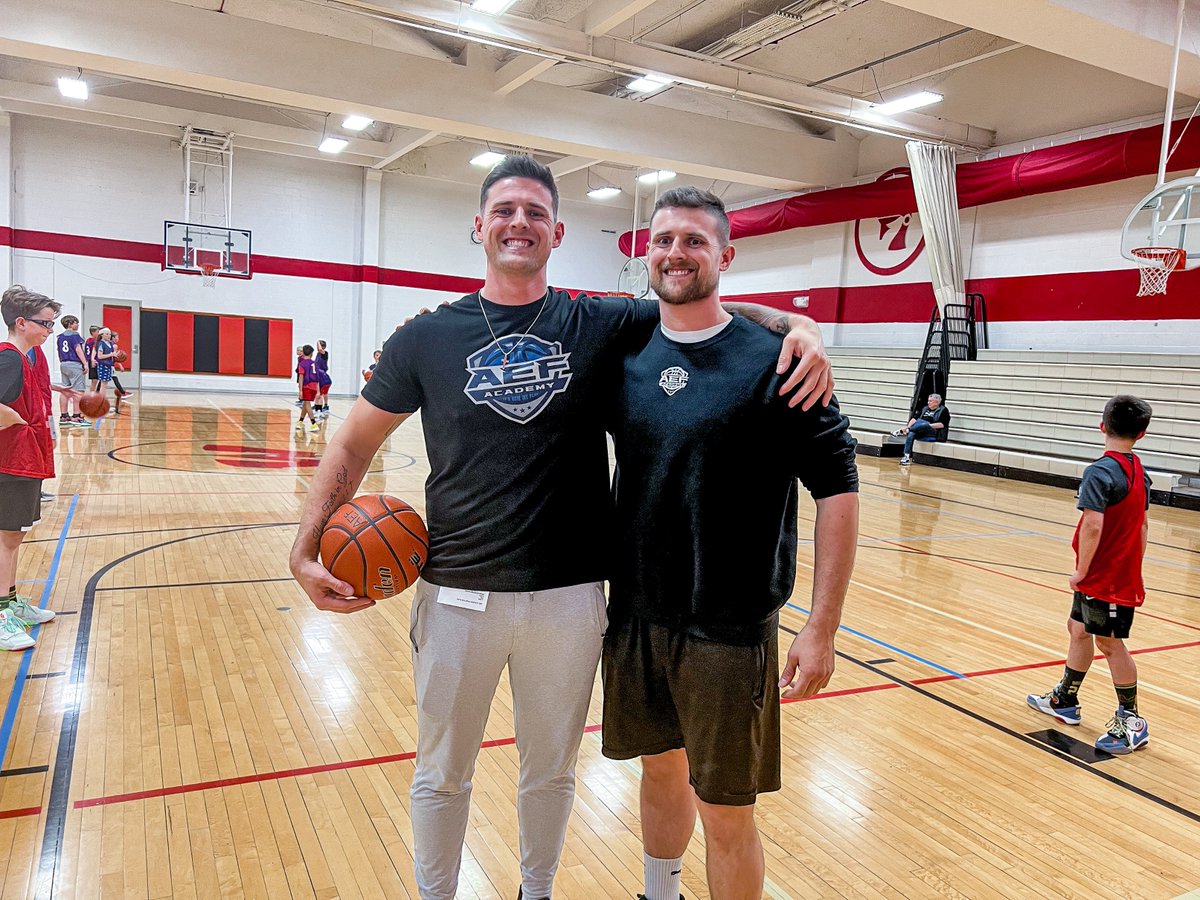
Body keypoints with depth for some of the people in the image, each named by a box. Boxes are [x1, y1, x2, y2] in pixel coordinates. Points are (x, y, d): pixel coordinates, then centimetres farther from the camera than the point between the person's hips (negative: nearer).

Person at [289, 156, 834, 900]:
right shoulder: (427, 338, -1)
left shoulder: (602, 326, -1)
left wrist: (798, 325, -14)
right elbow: (354, 446, 6)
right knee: (441, 776, 17)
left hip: (569, 595, 1)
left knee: (551, 773, 20)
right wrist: (307, 547, -5)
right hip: (457, 594, 0)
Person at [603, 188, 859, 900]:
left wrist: (821, 631, -14)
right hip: (634, 614, 5)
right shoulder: (625, 354, 2)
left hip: (729, 628, -4)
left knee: (725, 813, 6)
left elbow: (838, 490, -12)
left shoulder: (773, 358, -11)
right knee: (661, 767, 22)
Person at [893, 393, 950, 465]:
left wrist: (928, 426, -18)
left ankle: (901, 431, -27)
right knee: (911, 434, -30)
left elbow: (942, 424, -9)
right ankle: (907, 457, -38)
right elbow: (914, 418, 15)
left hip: (936, 434, -5)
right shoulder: (925, 409, 24)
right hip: (922, 434, 5)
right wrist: (908, 427, -4)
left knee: (920, 421, -35)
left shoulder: (943, 410, 5)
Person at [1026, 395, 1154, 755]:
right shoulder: (1139, 472, 7)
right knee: (1079, 630, 19)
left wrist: (1081, 571, -17)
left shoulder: (1100, 471, -21)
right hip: (1124, 573, 9)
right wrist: (1134, 567, 20)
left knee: (1110, 643, 3)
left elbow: (1093, 526, -27)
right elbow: (1143, 525, 14)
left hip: (1105, 578, -9)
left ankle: (1131, 720, 17)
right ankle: (1065, 700, 32)